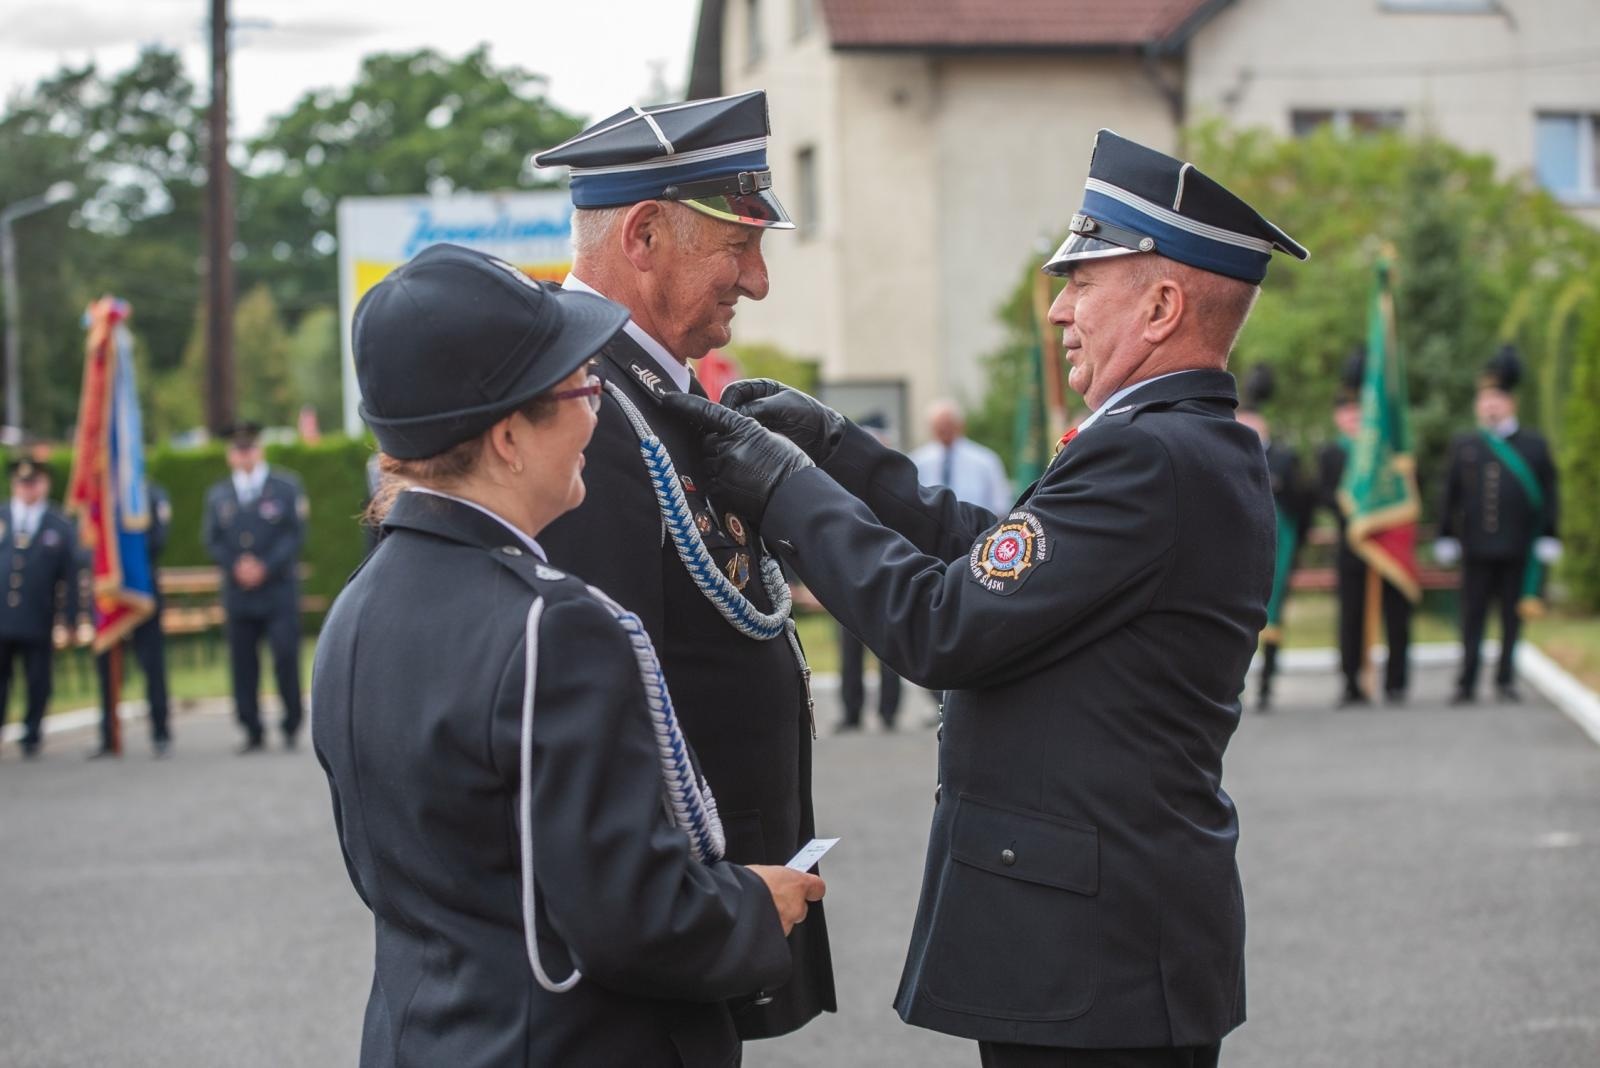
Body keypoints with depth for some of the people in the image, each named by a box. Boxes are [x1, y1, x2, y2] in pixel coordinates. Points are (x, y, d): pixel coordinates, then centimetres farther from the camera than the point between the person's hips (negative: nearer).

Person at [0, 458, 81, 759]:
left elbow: (70, 579, 3)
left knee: (37, 685, 4)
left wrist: (66, 622, -3)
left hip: (38, 624, -1)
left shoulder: (61, 527, 5)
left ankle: (31, 739, 18)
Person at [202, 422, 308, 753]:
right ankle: (253, 733, 7)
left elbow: (296, 533, -1)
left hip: (279, 592, -2)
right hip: (238, 593, 3)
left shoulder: (286, 487, 6)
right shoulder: (217, 495, 14)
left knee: (285, 657, -9)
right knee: (242, 664, 1)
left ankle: (292, 726, 4)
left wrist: (266, 566, -11)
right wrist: (236, 565, -9)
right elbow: (212, 539, 8)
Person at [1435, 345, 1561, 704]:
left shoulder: (1534, 445, 5)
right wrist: (1446, 540, 5)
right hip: (1477, 552, 1)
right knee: (1472, 617, 0)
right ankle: (1467, 684, 2)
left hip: (1517, 552, 0)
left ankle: (1506, 681, 15)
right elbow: (1450, 496, 9)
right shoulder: (1463, 447, 9)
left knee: (1513, 618, 5)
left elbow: (1548, 496, 4)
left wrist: (1549, 539, -1)